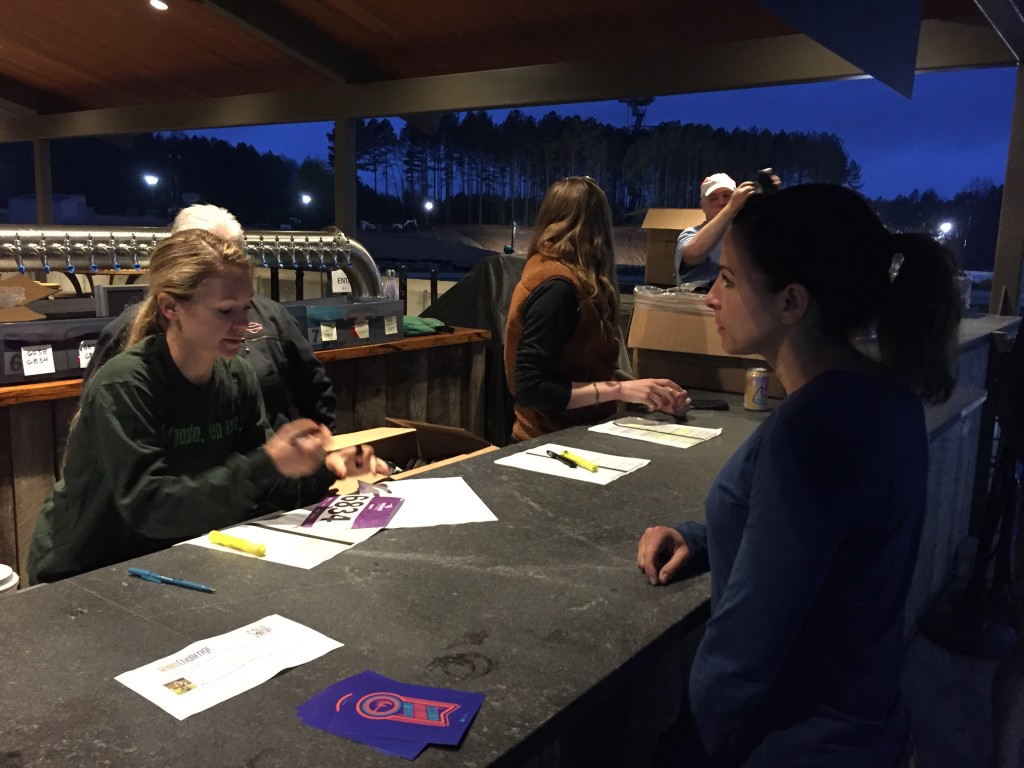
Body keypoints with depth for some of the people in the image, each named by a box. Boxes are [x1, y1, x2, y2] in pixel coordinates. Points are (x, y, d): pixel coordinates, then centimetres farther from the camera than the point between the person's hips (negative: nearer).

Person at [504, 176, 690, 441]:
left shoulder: (548, 267, 8)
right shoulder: (557, 286, -18)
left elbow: (583, 365, 8)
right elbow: (530, 389, -22)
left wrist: (649, 392, -2)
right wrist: (619, 389, -21)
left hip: (572, 433, 8)